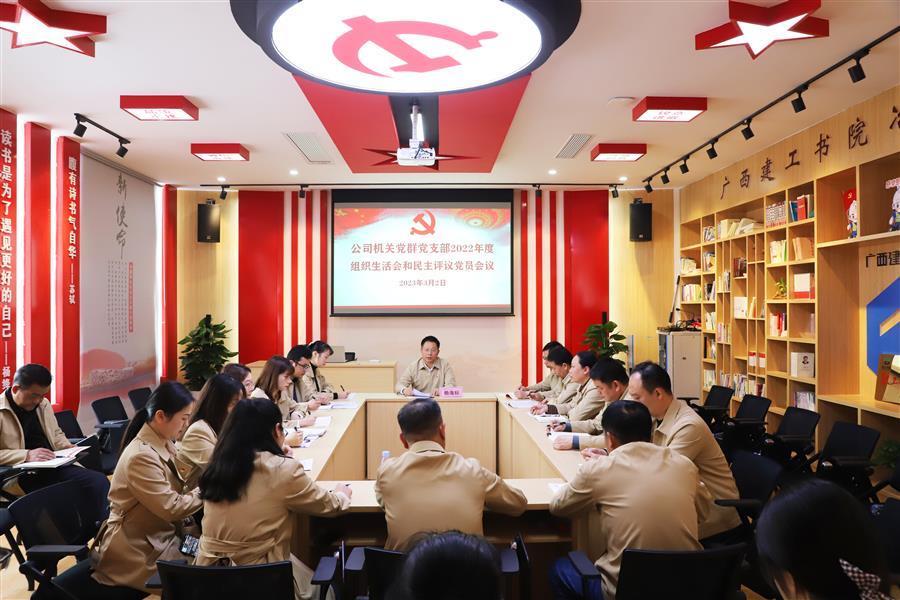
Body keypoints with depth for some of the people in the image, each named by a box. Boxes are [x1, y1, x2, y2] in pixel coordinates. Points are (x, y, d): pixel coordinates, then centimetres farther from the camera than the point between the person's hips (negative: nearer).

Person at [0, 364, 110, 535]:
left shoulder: (43, 404, 13)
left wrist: (69, 449, 6)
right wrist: (27, 455, -23)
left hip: (53, 468, 6)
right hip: (21, 477, -6)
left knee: (99, 481, -16)